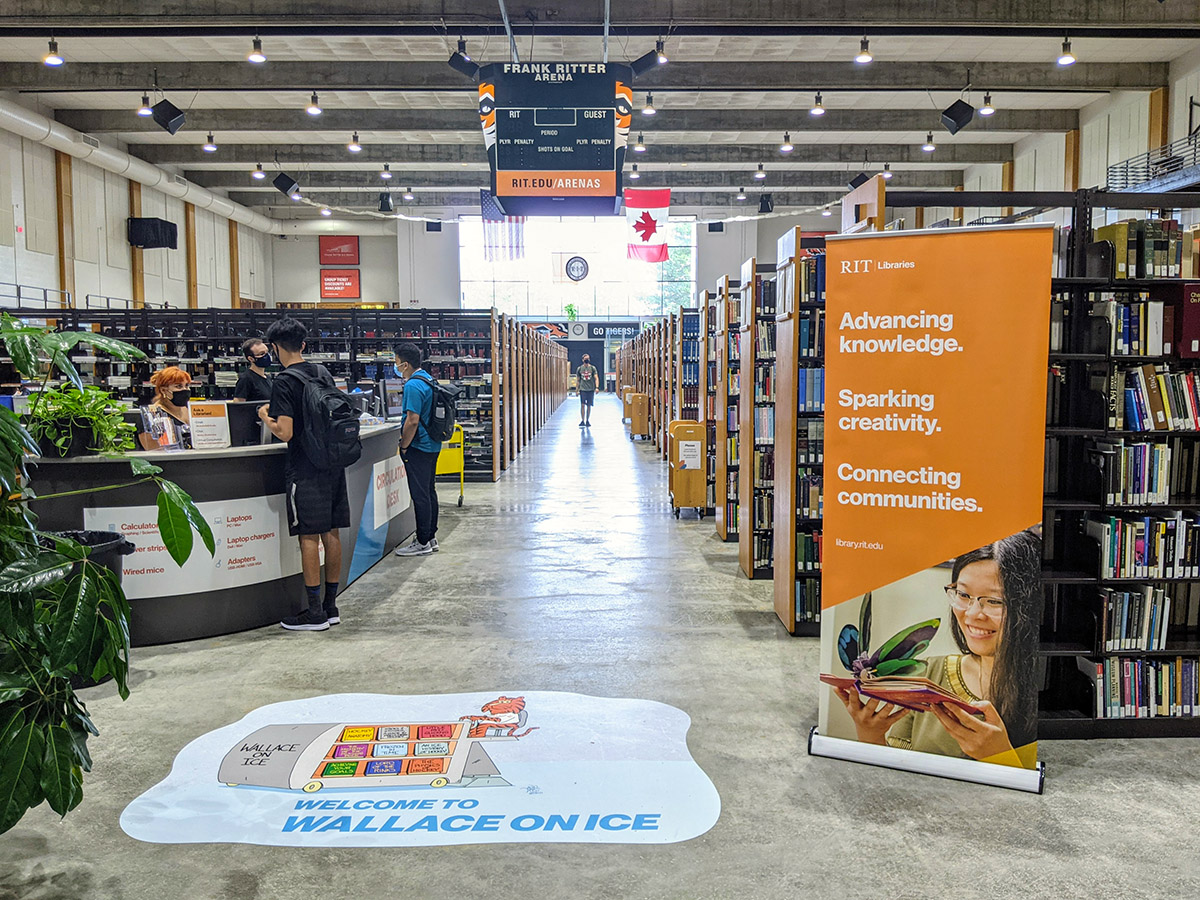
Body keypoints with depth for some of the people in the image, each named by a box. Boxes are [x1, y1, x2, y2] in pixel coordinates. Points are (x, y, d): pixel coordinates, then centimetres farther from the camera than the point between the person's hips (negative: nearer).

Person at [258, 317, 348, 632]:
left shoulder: (284, 381, -12)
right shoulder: (324, 374, 10)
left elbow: (285, 432, -19)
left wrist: (265, 415, 1)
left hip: (305, 468, -7)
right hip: (333, 462, 7)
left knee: (309, 537, -2)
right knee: (331, 533, 10)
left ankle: (315, 612, 3)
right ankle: (331, 606, 19)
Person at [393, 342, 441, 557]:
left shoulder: (413, 386, -19)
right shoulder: (428, 380, 11)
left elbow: (413, 420, -24)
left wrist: (403, 446, -12)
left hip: (418, 447, -10)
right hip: (432, 445, 10)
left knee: (420, 495, -4)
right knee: (429, 491, 15)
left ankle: (422, 543, 2)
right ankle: (431, 537, 24)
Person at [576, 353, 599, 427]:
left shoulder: (593, 368, 3)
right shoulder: (579, 369, 6)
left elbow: (596, 378, -3)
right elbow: (578, 380, 11)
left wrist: (596, 387, -17)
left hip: (591, 389, 0)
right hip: (583, 389, 0)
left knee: (589, 406, 6)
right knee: (582, 405, -9)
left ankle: (587, 421, 15)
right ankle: (582, 421, -7)